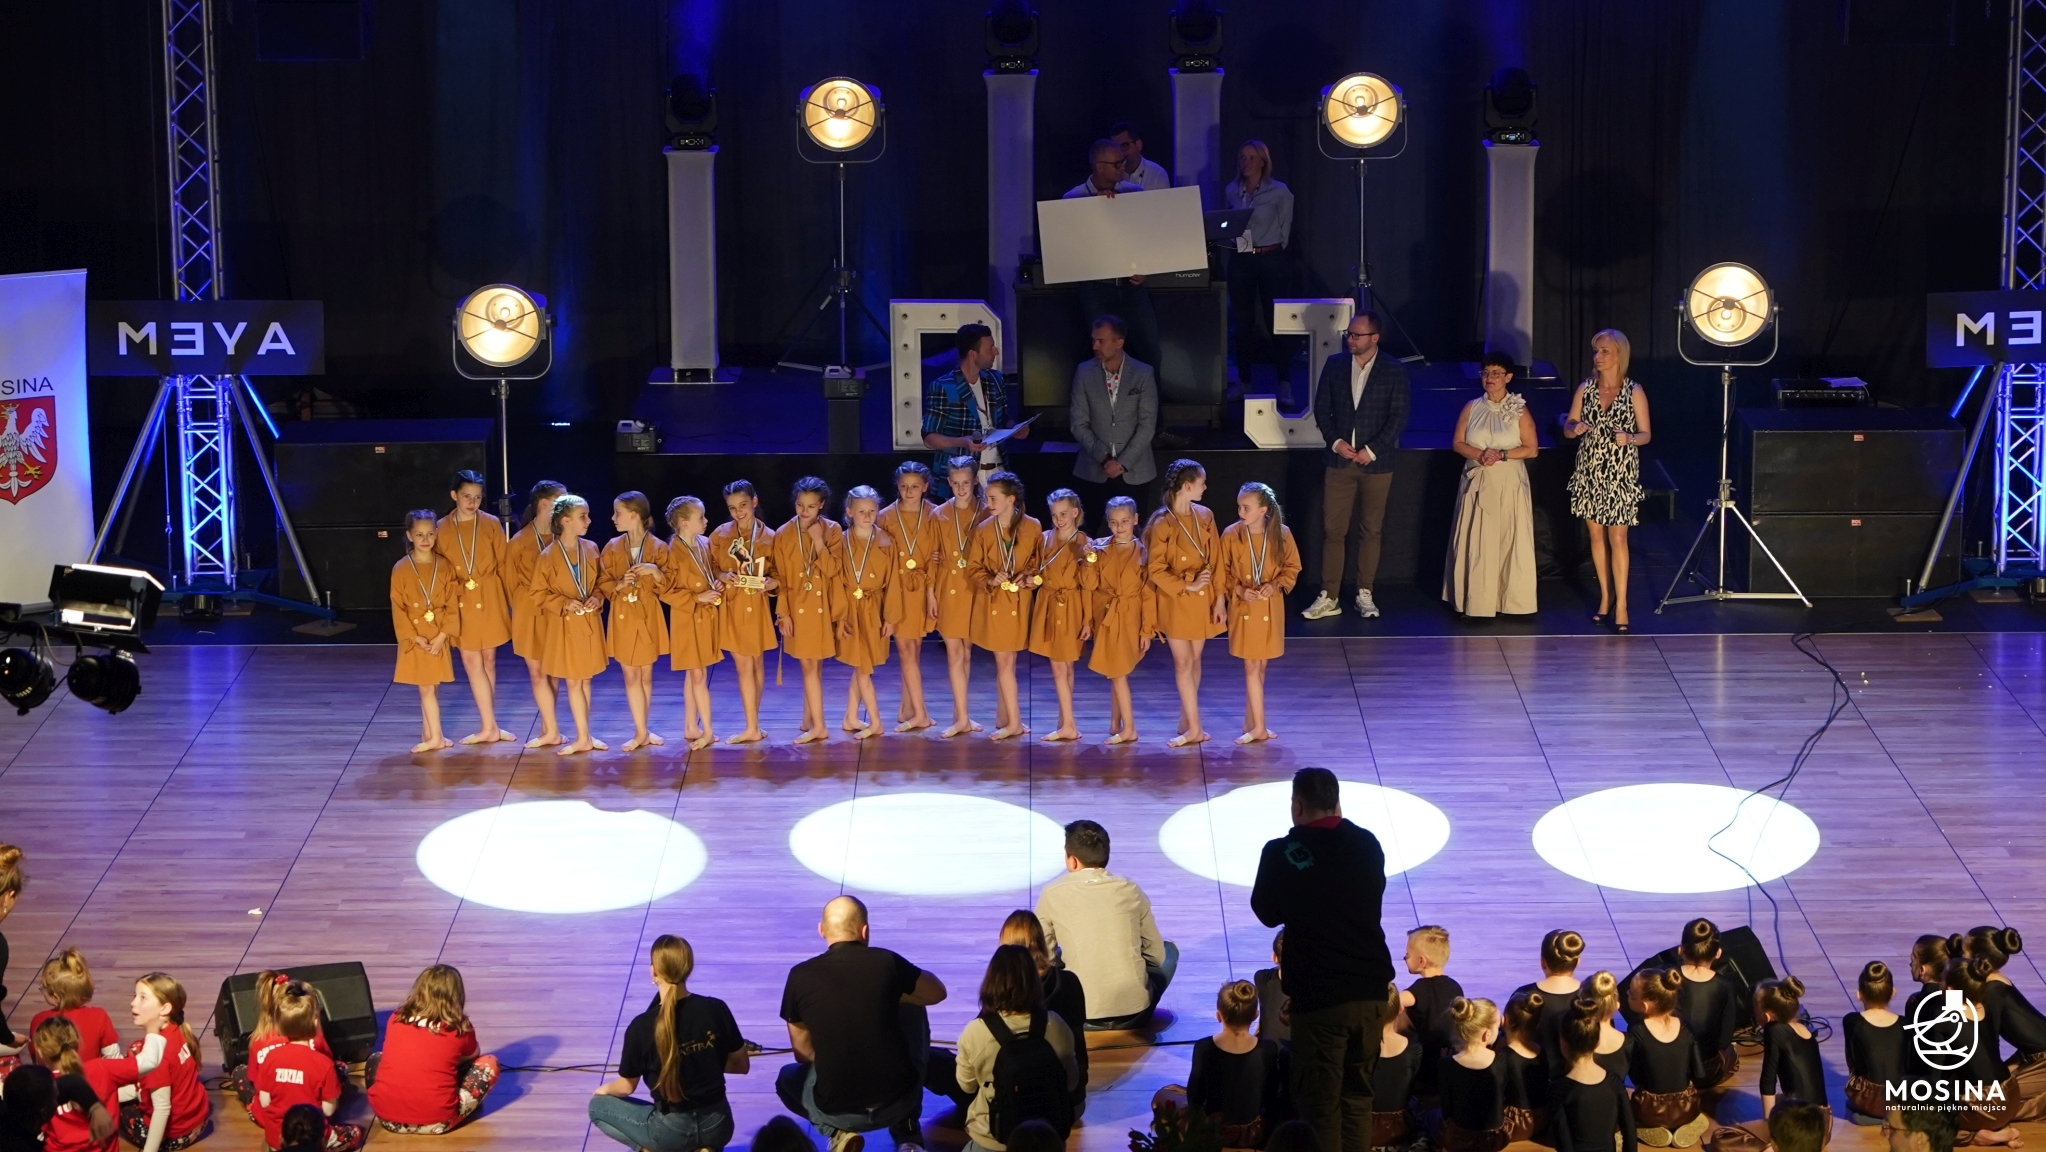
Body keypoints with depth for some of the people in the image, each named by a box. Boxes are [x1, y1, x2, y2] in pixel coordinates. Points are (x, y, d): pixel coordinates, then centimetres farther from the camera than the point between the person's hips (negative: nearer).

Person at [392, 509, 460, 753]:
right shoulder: (401, 570, -5)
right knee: (426, 687, -2)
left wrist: (442, 636, -11)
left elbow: (452, 605, -2)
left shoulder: (445, 567, 0)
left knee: (430, 687, 9)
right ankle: (435, 737, -1)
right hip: (415, 638, -2)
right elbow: (398, 609, -5)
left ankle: (428, 735, 18)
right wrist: (415, 637, -13)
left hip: (439, 638, 2)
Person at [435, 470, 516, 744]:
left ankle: (488, 725, 15)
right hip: (461, 601, 0)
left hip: (489, 599, 0)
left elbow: (503, 564, 2)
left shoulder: (491, 524, -2)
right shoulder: (442, 528, 0)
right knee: (472, 661, -3)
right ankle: (490, 726, -2)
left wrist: (512, 598, 0)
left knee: (488, 660, 8)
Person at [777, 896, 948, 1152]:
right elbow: (937, 993, 12)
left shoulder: (800, 976, -6)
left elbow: (803, 1053, 6)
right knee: (912, 1008, 27)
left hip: (837, 1111, 1)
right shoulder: (885, 962, -7)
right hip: (899, 1100, -1)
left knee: (787, 1079, 36)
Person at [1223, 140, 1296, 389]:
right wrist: (1230, 241, 5)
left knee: (1274, 320, -4)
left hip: (1270, 258, -3)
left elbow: (1285, 229, 4)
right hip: (1240, 259, 4)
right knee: (1243, 321, 5)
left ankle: (1283, 381, -2)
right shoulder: (1231, 191, 9)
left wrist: (1271, 250, 3)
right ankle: (1243, 381, 11)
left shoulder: (1279, 192, -2)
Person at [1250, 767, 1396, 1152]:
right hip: (1371, 990, 4)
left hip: (1317, 995, -4)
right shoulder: (1367, 845, 2)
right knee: (1358, 1097, 16)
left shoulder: (1282, 853, -8)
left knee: (1319, 1104, 4)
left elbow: (1267, 913, 5)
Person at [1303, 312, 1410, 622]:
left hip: (1375, 461, -1)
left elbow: (1398, 416, -5)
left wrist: (1372, 450, -12)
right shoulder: (1335, 364, 4)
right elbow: (1322, 408, 7)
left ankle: (1365, 594, 16)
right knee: (1332, 530, -1)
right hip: (1339, 460, 1)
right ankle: (1328, 598, 2)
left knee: (1371, 531, 6)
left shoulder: (1394, 371, -3)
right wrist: (1335, 441, -8)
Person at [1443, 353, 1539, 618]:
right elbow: (1457, 443, 5)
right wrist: (1480, 454, -14)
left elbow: (1531, 449, -2)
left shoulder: (1519, 411, -1)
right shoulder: (1472, 408, 5)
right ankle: (1475, 602, 3)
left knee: (1509, 541, -1)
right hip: (1477, 484, 2)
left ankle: (1510, 599, 6)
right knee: (1476, 543, -1)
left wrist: (1502, 455, -16)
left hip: (1509, 485, -2)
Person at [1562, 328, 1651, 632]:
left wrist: (1629, 438, -22)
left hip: (1620, 475, -3)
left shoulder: (1634, 392, -5)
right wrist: (1574, 428, -16)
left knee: (1617, 538, -7)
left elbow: (1645, 434, 0)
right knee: (1596, 535, 8)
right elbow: (1568, 428, 7)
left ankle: (1620, 604, -5)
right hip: (1590, 472, 4)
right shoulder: (1585, 389, 3)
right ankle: (1605, 597, 20)